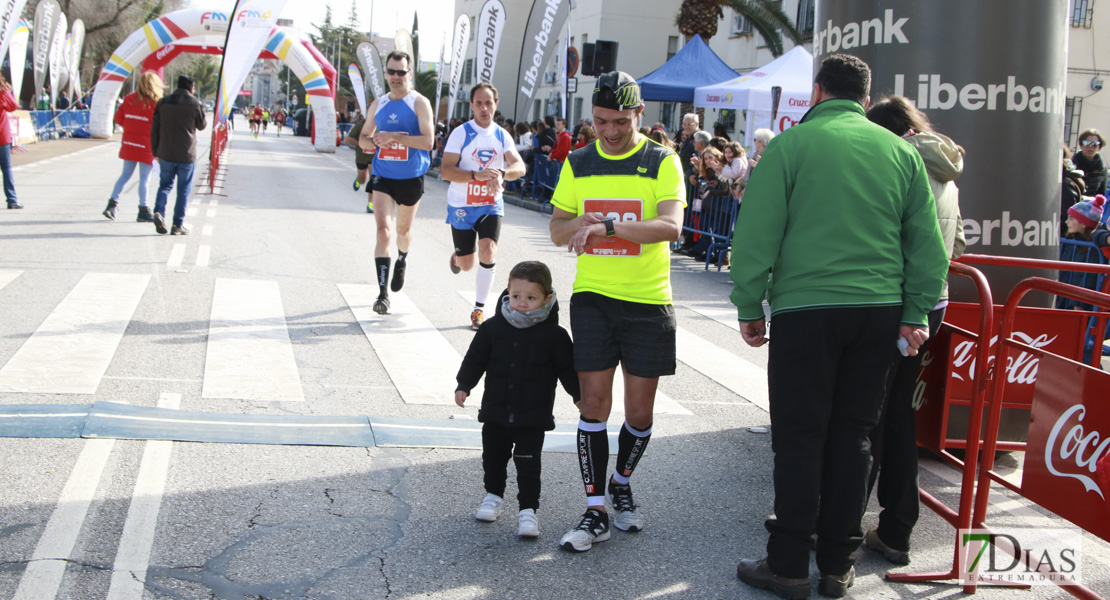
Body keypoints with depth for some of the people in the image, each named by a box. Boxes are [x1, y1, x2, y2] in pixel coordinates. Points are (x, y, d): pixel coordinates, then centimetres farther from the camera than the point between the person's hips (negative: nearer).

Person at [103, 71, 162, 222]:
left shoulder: (129, 99, 3)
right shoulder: (155, 104, -13)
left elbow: (118, 118, 5)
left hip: (129, 144, 5)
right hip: (146, 145, -5)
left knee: (125, 174, 16)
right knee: (144, 178, 2)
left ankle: (112, 203, 11)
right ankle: (143, 210, 7)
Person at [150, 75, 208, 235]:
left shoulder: (162, 103, 3)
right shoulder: (195, 104, -7)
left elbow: (154, 130, 4)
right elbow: (202, 125, 8)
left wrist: (156, 153, 12)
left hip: (166, 154, 3)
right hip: (187, 156, -2)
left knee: (165, 185, 16)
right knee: (183, 190, 6)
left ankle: (159, 212, -8)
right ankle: (178, 225, 6)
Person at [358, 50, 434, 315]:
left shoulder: (420, 103, -7)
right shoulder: (378, 105, 7)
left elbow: (428, 141, -18)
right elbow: (363, 138, 16)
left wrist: (395, 137, -26)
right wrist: (374, 141, -8)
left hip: (411, 177, -2)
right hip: (382, 176, 2)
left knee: (403, 230, 17)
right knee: (383, 231, -13)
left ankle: (401, 261, 52)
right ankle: (383, 293, -14)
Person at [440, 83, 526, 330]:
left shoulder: (502, 135, 1)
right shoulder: (461, 133, -9)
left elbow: (520, 167, -9)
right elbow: (446, 170, -16)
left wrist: (501, 173, -31)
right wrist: (477, 175, -30)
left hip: (491, 205, 2)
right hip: (461, 206, -2)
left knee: (488, 252, -18)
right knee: (466, 264, 5)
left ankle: (479, 309, -4)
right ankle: (457, 257, 45)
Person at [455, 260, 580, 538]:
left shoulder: (554, 335, -8)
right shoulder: (493, 327, -3)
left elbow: (567, 369, 0)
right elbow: (475, 359, 6)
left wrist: (580, 395, -8)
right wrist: (464, 385, -2)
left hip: (533, 416, -3)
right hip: (495, 411, 3)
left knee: (528, 464, -4)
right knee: (493, 457, 15)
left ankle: (528, 510, 5)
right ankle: (493, 495, 37)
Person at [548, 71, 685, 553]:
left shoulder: (662, 162, -3)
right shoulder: (578, 164, 8)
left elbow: (671, 226, -18)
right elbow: (558, 231, 10)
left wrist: (606, 225, -29)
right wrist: (582, 223, -13)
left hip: (648, 301, -1)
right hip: (592, 296, 2)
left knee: (640, 412, 6)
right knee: (593, 404, -2)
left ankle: (621, 483, 32)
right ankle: (595, 512, 4)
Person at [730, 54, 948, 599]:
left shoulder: (791, 145, -3)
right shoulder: (901, 151, 8)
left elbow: (757, 232, -5)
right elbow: (927, 242, 8)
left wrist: (750, 307, 3)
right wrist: (915, 313, 12)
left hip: (806, 309, -3)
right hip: (880, 309, 4)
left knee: (799, 437, 3)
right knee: (852, 436, 11)